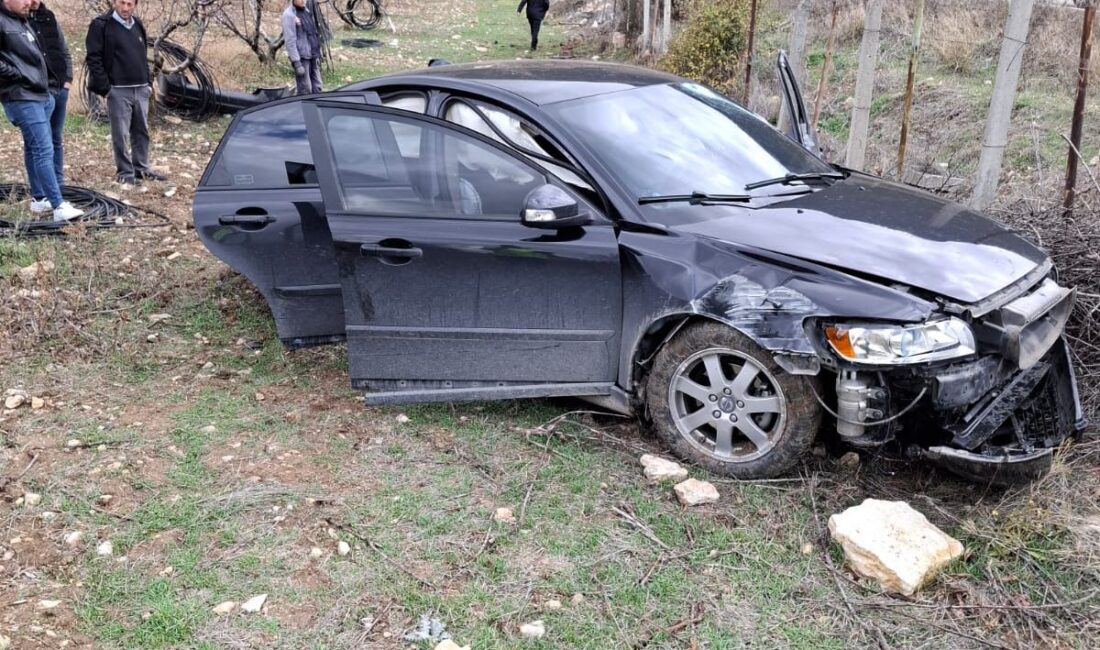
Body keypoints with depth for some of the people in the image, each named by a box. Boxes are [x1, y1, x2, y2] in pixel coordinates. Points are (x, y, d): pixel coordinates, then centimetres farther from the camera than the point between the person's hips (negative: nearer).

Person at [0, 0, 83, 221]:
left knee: (34, 149, 15)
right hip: (22, 98, -10)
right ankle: (59, 206, -16)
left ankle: (38, 199, 24)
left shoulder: (23, 22, 18)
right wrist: (18, 75, -17)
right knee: (44, 150, -14)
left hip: (41, 95, 10)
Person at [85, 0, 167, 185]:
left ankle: (142, 168, 21)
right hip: (118, 91, -6)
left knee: (142, 131, 11)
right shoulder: (101, 25, -6)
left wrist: (148, 82, 14)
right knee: (121, 134, -2)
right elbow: (93, 58, -9)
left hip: (141, 89, 6)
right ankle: (125, 172, 5)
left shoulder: (137, 25, 14)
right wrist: (104, 87, -14)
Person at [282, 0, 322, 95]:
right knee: (305, 90, -7)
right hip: (302, 57, -7)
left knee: (316, 88, 8)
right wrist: (296, 62, -20)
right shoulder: (289, 15, -11)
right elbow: (290, 40, -16)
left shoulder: (306, 11, 12)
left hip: (313, 56, 7)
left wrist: (318, 54, 17)